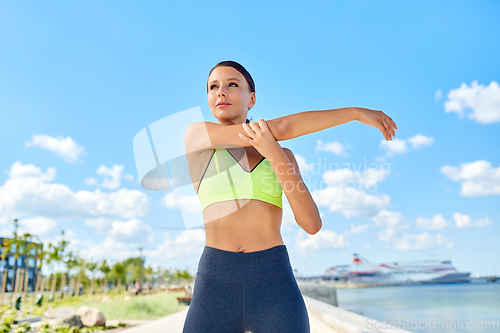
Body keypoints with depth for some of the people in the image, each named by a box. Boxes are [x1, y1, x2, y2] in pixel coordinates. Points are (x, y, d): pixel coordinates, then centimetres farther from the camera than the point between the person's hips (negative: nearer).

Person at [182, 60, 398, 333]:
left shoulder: (282, 155, 12)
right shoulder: (195, 135, 4)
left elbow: (312, 224, -3)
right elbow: (280, 129, -8)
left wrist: (273, 153, -14)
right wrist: (355, 112, -1)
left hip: (275, 288, 2)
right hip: (215, 289, -1)